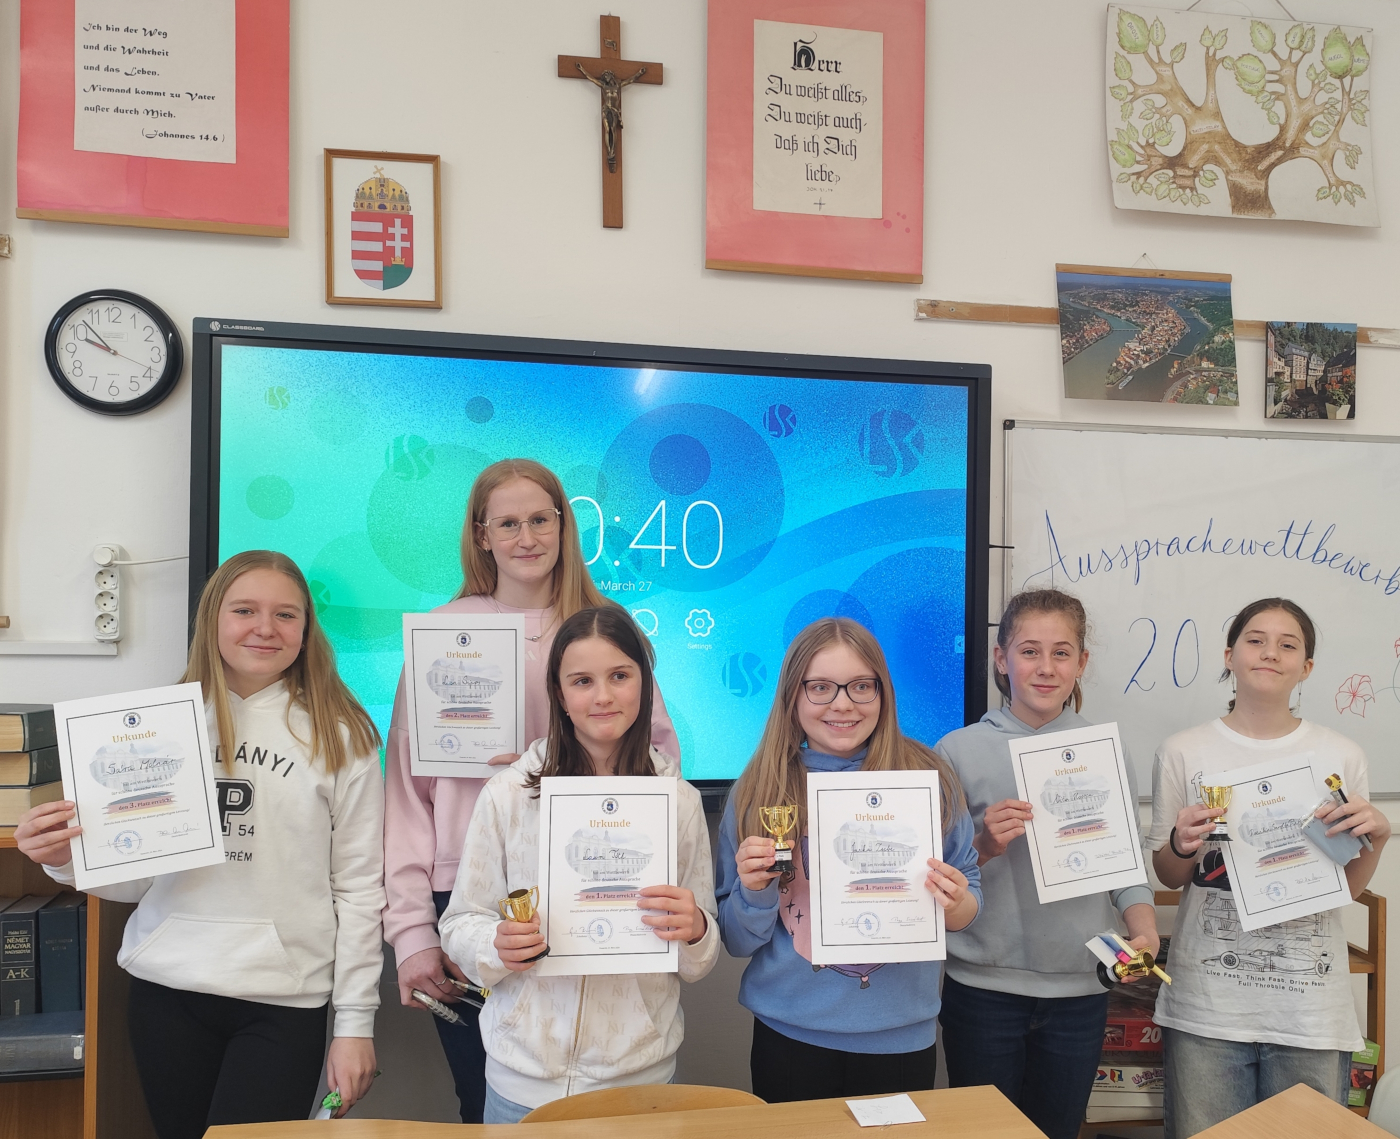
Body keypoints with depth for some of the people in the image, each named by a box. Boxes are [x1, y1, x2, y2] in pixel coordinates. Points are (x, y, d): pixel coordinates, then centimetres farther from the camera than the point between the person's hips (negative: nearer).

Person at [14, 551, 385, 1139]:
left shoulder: (340, 735, -4)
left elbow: (358, 885, -3)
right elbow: (133, 878, 10)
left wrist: (356, 1020, -3)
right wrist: (68, 858, -11)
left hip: (283, 1000, -3)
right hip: (167, 988, 3)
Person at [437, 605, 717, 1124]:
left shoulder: (679, 802, -4)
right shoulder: (507, 794, -8)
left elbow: (700, 962, 3)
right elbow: (460, 926, -1)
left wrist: (694, 931, -18)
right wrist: (498, 948, -21)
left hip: (641, 1074, 1)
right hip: (525, 1079, 0)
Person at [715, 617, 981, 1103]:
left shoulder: (929, 778, -7)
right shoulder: (756, 791, -7)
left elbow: (969, 895, 4)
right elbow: (738, 942, -1)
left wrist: (956, 905, -18)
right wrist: (754, 891, -21)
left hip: (901, 1037, 1)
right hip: (790, 1037, 0)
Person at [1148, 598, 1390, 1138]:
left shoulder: (1341, 755, 1)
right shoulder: (1183, 752, -3)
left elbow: (1348, 888, 8)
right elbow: (1167, 876, 5)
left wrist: (1375, 837, -11)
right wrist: (1182, 847, -16)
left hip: (1310, 1007, 1)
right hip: (1207, 1004, -1)